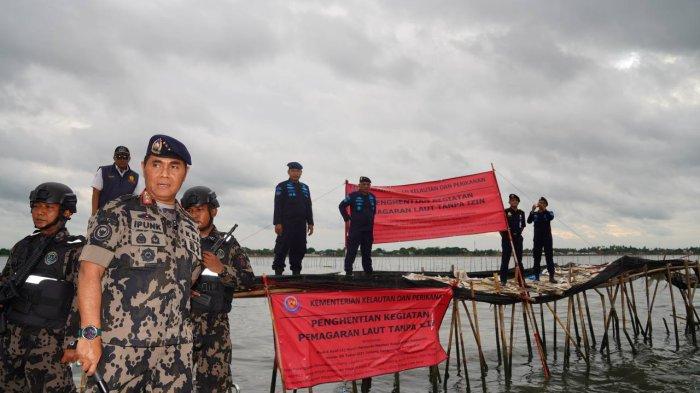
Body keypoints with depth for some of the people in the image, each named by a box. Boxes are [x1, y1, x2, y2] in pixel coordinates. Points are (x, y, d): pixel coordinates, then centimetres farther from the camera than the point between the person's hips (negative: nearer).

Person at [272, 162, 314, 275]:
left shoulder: (305, 188, 20)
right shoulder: (282, 186, 3)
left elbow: (308, 207, 20)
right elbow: (278, 206, -5)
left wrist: (310, 223, 12)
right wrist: (277, 223, -14)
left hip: (301, 224, 5)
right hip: (286, 224, -5)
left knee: (299, 249, 5)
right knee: (282, 248, -7)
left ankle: (296, 271, 12)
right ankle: (278, 271, -2)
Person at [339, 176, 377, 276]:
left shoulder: (372, 197, 11)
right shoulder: (353, 196, -6)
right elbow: (341, 206, -1)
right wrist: (347, 218, -3)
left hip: (368, 230, 6)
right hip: (355, 229, -6)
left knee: (367, 252, 12)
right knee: (352, 251, -6)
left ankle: (368, 271, 18)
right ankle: (348, 271, -4)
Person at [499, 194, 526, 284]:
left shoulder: (521, 213, 12)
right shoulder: (505, 212, -2)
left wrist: (519, 233, 11)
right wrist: (504, 235, -6)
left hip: (518, 238, 4)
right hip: (507, 239, -4)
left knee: (519, 260, 9)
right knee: (505, 260, -2)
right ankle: (503, 280, 1)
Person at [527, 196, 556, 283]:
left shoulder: (548, 213, 7)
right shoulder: (535, 214, 9)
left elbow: (551, 217, -17)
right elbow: (529, 221, -9)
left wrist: (544, 209, -26)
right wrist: (532, 211, -22)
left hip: (547, 238, -1)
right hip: (537, 238, 1)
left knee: (549, 257, -4)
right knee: (536, 257, 1)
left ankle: (551, 276, -4)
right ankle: (536, 276, 5)